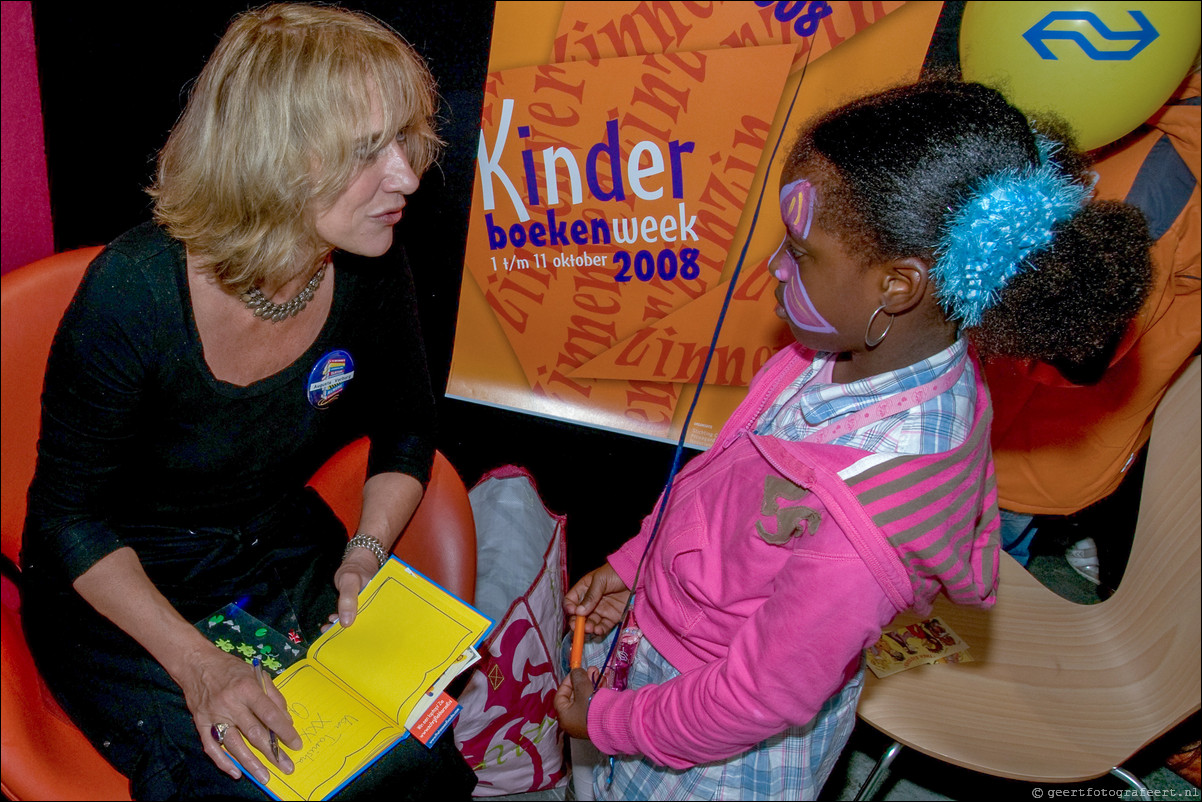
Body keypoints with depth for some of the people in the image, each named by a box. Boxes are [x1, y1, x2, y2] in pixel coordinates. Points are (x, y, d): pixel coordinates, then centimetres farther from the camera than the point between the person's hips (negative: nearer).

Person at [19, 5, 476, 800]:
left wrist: (366, 553, -11)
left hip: (289, 555, 3)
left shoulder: (371, 278, -14)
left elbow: (407, 431, 4)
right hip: (123, 587, -3)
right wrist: (196, 665, -24)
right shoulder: (133, 292, -26)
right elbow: (69, 516, -15)